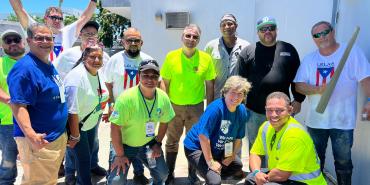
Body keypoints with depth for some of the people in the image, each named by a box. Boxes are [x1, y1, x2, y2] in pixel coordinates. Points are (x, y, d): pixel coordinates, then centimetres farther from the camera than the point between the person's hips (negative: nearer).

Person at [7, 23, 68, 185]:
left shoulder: (50, 66, 9)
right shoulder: (24, 68, -21)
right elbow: (18, 105, -26)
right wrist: (30, 134, -38)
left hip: (58, 136, 9)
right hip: (39, 140, -9)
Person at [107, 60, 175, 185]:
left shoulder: (163, 98, -13)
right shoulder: (127, 98, -28)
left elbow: (164, 122, 5)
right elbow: (115, 128, -23)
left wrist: (158, 143, 3)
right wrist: (120, 155, -17)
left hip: (148, 144, 4)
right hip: (125, 145, -4)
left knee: (162, 174, 5)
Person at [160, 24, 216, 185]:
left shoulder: (206, 58, -7)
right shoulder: (171, 56, -7)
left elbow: (209, 84, 0)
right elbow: (165, 82, -1)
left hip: (196, 107, 0)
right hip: (174, 106, 1)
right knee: (172, 141, 16)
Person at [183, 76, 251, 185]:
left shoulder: (242, 111, -7)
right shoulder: (215, 108, -29)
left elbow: (238, 137, 4)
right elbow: (203, 136, -30)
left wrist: (232, 156, -2)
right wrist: (210, 162, -25)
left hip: (218, 149, 8)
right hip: (196, 147, -8)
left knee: (238, 165, 23)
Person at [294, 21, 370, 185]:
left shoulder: (352, 52, -4)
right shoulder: (309, 59, 5)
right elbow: (298, 86, -2)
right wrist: (318, 89, -19)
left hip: (343, 121, -3)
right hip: (315, 120, 3)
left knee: (343, 161, 8)